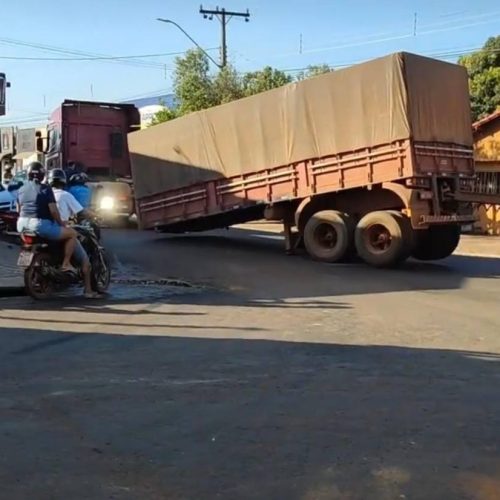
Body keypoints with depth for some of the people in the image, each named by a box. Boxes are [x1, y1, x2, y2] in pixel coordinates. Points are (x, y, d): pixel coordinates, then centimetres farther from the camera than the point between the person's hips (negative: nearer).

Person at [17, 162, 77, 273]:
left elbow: (19, 210, 20)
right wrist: (61, 224, 1)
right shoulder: (45, 189, -9)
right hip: (40, 225, -8)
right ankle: (65, 264, -2)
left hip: (22, 225, 8)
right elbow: (53, 210, -13)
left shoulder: (21, 189, 12)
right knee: (72, 233, 1)